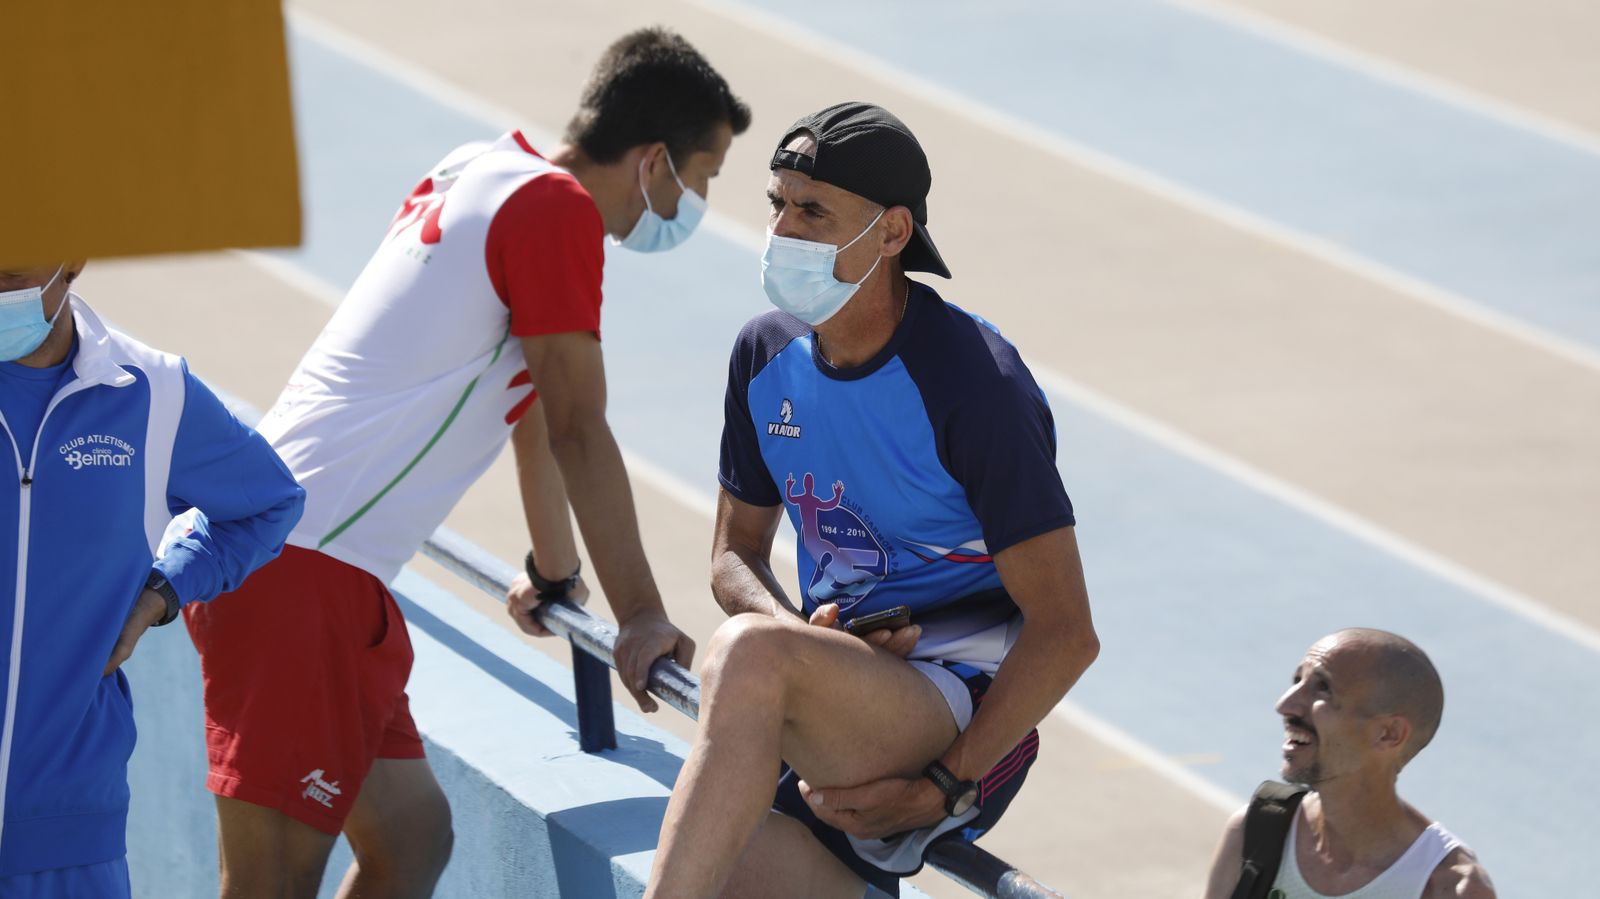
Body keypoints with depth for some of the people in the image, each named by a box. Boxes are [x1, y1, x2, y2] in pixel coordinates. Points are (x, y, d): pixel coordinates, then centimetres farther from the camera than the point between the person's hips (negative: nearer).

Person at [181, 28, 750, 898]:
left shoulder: (486, 171, 20)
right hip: (303, 573, -10)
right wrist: (641, 616, -2)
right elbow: (578, 431, -9)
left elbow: (529, 401, 33)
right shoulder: (558, 208, -9)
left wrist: (554, 571, 44)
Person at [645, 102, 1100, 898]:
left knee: (746, 653, -35)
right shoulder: (767, 356, 8)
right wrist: (798, 629, -5)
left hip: (965, 718, -7)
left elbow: (1066, 632, -13)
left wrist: (942, 788, -18)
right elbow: (735, 553, 20)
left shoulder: (974, 384, -13)